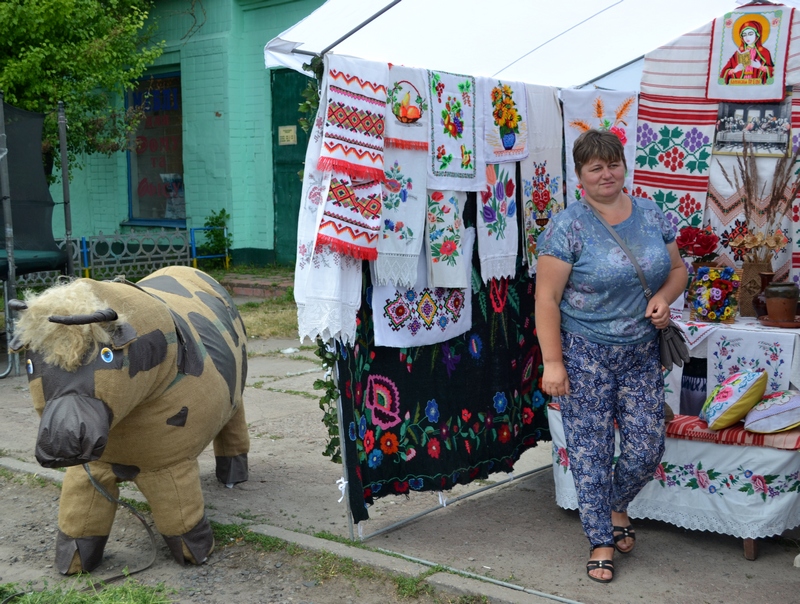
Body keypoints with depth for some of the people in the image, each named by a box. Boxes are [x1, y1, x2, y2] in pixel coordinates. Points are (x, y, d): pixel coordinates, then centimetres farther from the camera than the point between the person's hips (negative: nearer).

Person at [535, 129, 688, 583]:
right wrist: (553, 362, -16)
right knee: (591, 451, 4)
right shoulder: (567, 227, -11)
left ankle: (617, 505, 37)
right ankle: (601, 541, 23)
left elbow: (678, 268, 15)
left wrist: (664, 297, -7)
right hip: (585, 356, -4)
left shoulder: (652, 215, 5)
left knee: (647, 448, 5)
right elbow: (546, 298, -12)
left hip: (642, 354, 4)